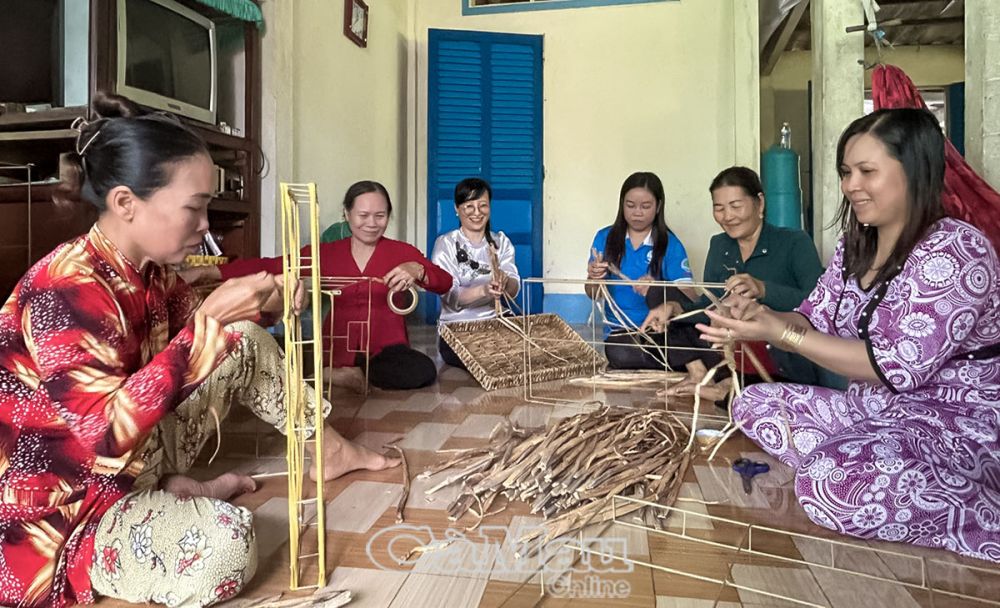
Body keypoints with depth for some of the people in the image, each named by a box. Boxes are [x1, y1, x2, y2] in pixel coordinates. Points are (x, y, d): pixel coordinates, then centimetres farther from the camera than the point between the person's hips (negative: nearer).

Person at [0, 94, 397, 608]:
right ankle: (180, 499, -1)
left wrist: (258, 306, -5)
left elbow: (198, 335, 15)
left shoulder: (149, 270, -3)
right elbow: (107, 436, -37)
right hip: (57, 514, -8)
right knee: (224, 543, -33)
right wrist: (212, 320, -38)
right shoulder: (67, 289, -29)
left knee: (244, 343, 3)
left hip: (132, 459, 8)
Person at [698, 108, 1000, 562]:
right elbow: (815, 322, 8)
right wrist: (764, 316, -16)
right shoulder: (855, 245, 7)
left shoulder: (956, 250, -19)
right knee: (753, 404, 1)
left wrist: (779, 334, -26)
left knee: (834, 485, -32)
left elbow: (901, 367, -25)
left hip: (959, 422, -8)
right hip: (878, 407, 8)